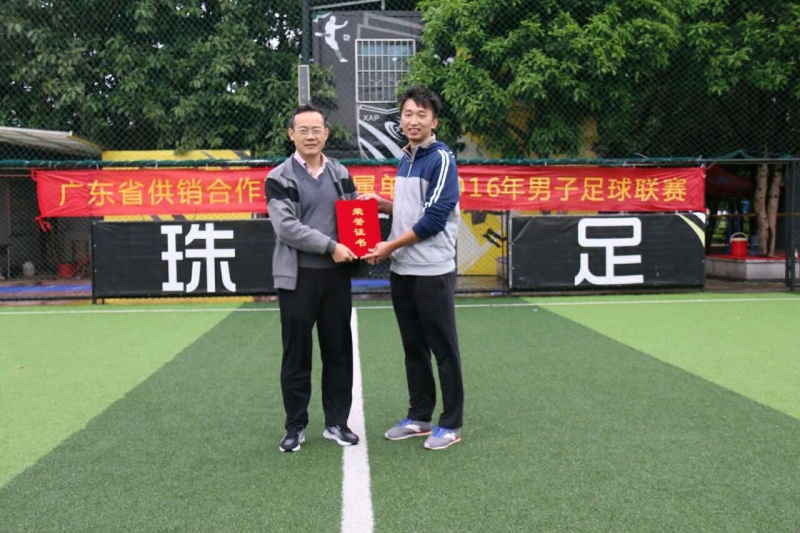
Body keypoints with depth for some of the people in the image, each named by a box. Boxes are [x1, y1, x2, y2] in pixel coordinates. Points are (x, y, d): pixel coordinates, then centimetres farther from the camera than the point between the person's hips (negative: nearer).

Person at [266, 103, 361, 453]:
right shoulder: (279, 178, -3)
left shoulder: (340, 173, 11)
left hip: (336, 276, 4)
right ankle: (296, 426, 19)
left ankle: (336, 423, 22)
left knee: (338, 352, 9)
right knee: (297, 355, 5)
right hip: (297, 277, -3)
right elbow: (286, 227, -14)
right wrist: (330, 246, -18)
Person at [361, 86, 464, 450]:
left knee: (443, 349, 2)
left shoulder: (441, 159, -10)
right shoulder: (405, 160, 15)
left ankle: (451, 424, 13)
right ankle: (419, 417, 26)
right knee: (413, 347, 14)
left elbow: (434, 218, -17)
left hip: (432, 271, -8)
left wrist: (390, 246, -12)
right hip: (402, 271, 8)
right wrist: (383, 204, 7)